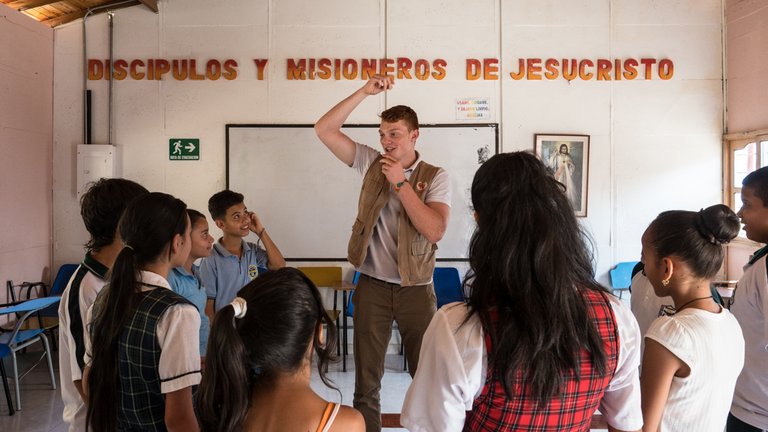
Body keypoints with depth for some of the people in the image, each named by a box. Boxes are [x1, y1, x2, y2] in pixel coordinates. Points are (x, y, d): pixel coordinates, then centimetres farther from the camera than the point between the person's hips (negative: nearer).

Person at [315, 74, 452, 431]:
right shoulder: (371, 163, 3)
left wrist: (401, 183, -17)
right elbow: (324, 130, -4)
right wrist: (364, 92, -11)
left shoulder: (435, 177, -3)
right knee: (366, 379, 11)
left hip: (416, 288, -1)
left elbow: (435, 231, -17)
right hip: (372, 286, 2)